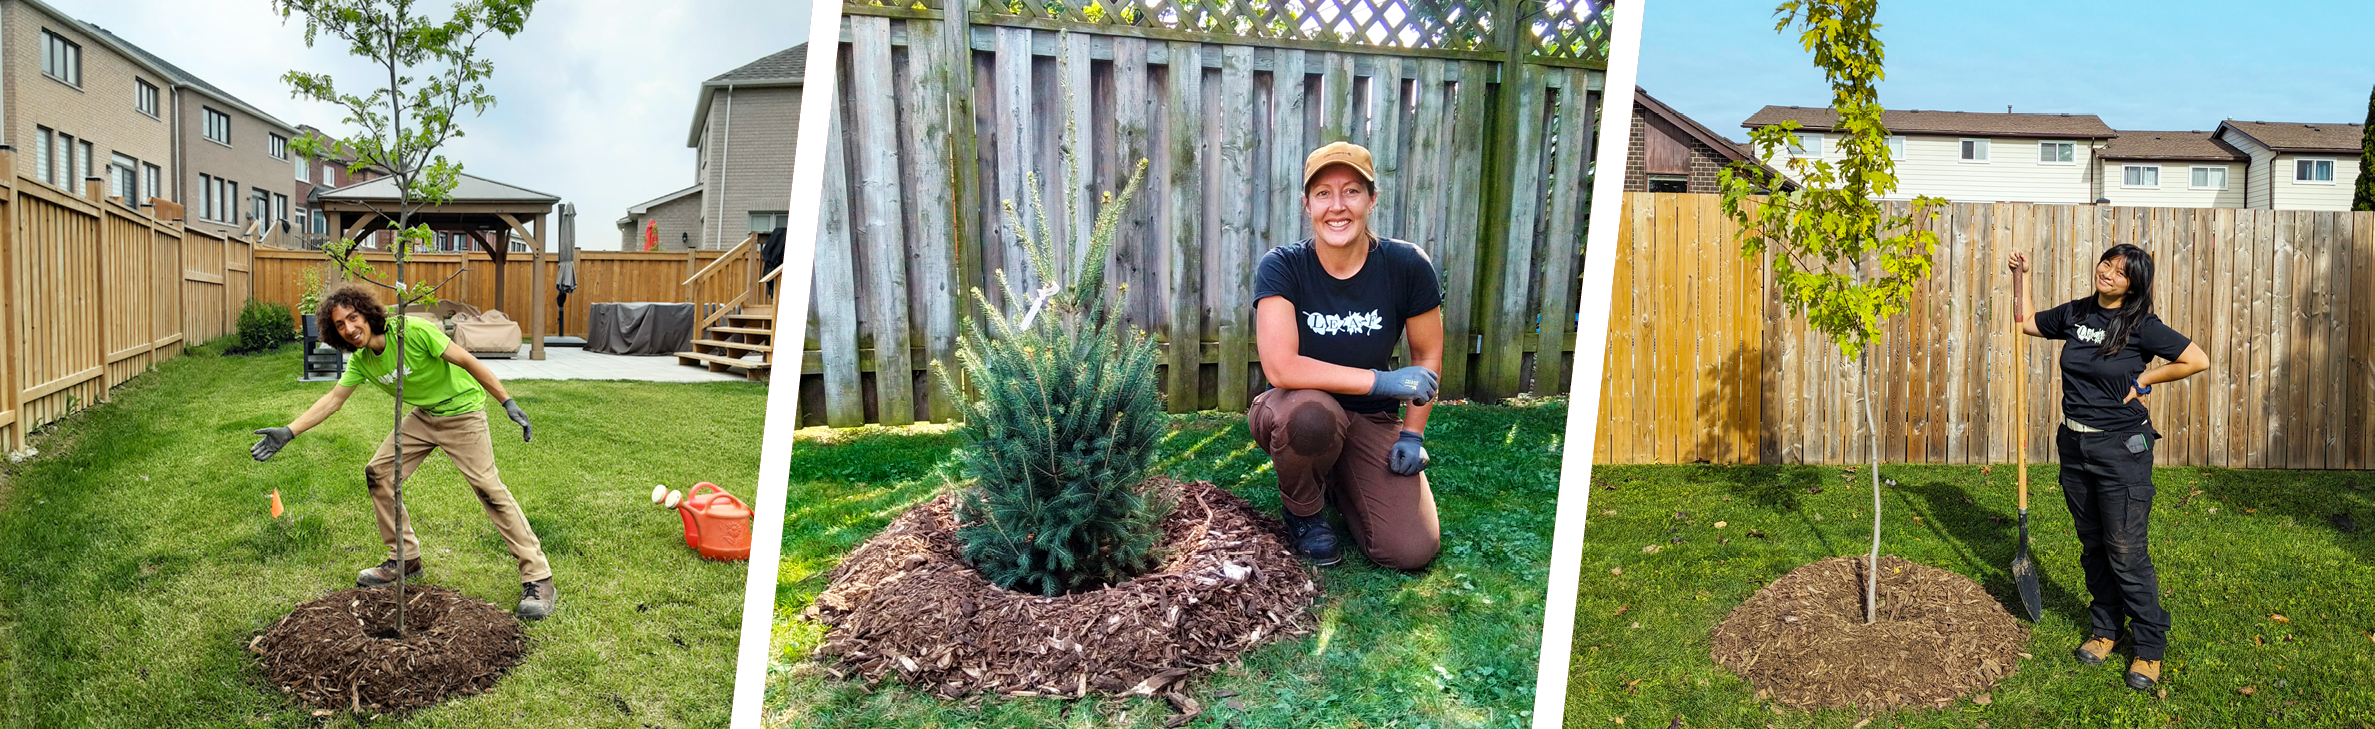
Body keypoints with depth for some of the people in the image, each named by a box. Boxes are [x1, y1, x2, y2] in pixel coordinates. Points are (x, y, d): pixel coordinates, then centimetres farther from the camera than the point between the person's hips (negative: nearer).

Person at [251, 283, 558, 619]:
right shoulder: (360, 360, -3)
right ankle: (405, 560, 19)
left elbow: (467, 361, -24)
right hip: (424, 415, 8)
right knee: (378, 472, 3)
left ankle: (538, 579, -16)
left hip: (462, 411, -8)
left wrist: (509, 403, -27)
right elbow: (333, 400, 6)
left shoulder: (413, 330, -25)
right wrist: (288, 432, -3)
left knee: (488, 487, -16)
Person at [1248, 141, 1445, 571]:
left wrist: (1413, 434, -2)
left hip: (1371, 421, 2)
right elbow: (1280, 367, -30)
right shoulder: (1282, 268, -18)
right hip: (1296, 412, -2)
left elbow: (1428, 355, 3)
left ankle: (1338, 482, 20)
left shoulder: (1406, 266, -12)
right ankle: (1303, 510, -5)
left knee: (1412, 552, -13)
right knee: (1310, 412, -40)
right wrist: (1382, 380, -29)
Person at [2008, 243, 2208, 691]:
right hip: (2074, 445, 5)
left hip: (2122, 450, -5)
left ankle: (2149, 646, 11)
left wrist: (2144, 380, -6)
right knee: (2093, 545, 16)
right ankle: (2106, 629, 30)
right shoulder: (2074, 314, 5)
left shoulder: (2141, 327, -10)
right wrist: (2020, 276, 12)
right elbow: (2025, 323, 21)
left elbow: (2198, 360, -6)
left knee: (2126, 552, -2)